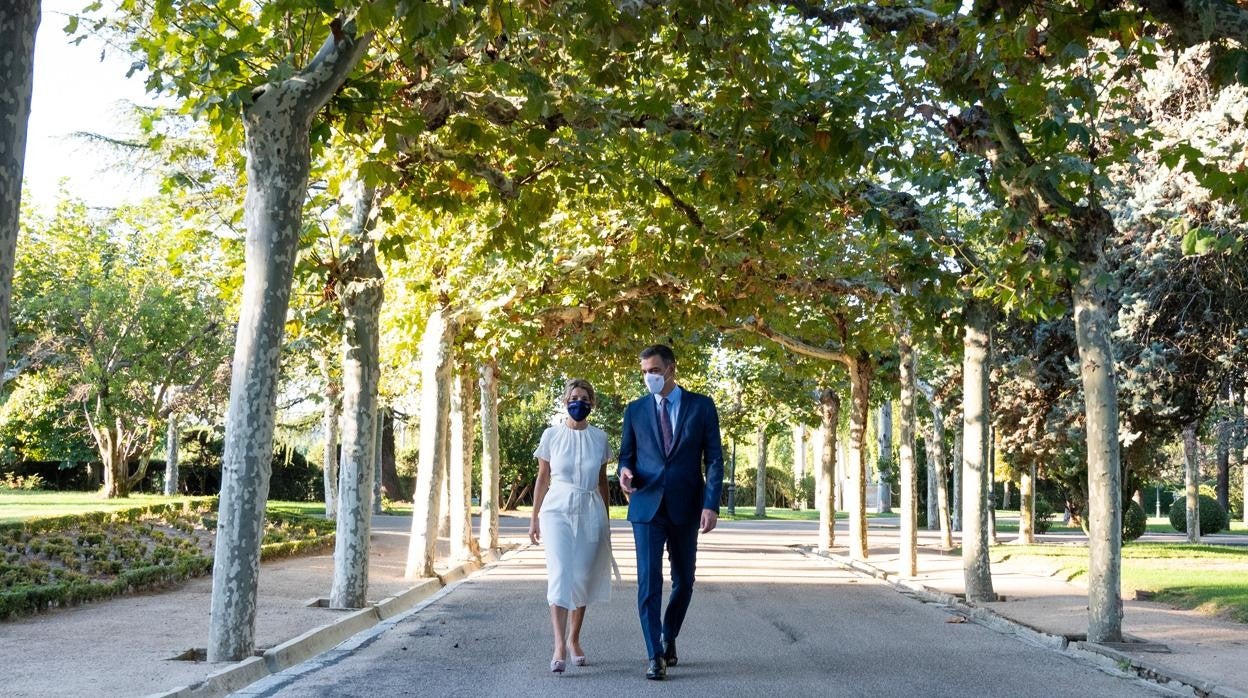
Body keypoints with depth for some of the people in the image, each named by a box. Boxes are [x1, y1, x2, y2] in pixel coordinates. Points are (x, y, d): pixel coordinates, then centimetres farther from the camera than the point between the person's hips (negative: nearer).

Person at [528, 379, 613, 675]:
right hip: (558, 509, -2)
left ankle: (574, 639, 22)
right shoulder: (551, 435, 2)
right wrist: (534, 518, 6)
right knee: (559, 575, -15)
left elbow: (602, 481, 14)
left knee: (583, 578, 6)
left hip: (590, 511, 2)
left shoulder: (599, 437, 6)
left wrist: (605, 521, 15)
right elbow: (542, 479, 6)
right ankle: (559, 646, -20)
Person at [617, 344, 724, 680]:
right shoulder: (636, 409, 7)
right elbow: (626, 454, 12)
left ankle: (669, 637, 33)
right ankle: (655, 655, -1)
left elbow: (714, 459, -1)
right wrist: (625, 471, -12)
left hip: (686, 507, 0)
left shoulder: (701, 406, 1)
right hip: (647, 505, 0)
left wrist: (711, 504, -10)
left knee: (684, 580, 10)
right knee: (648, 581, -7)